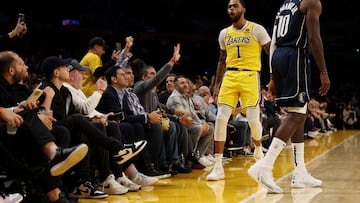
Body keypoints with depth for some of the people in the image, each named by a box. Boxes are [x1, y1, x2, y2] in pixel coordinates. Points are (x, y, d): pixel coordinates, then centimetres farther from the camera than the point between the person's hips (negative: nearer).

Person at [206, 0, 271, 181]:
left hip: (250, 77, -4)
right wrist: (217, 84, 17)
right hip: (229, 77, 4)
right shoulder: (224, 33, 13)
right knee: (221, 119, -9)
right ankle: (218, 167, -6)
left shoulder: (257, 30, -2)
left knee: (253, 120, -8)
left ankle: (258, 149, 28)